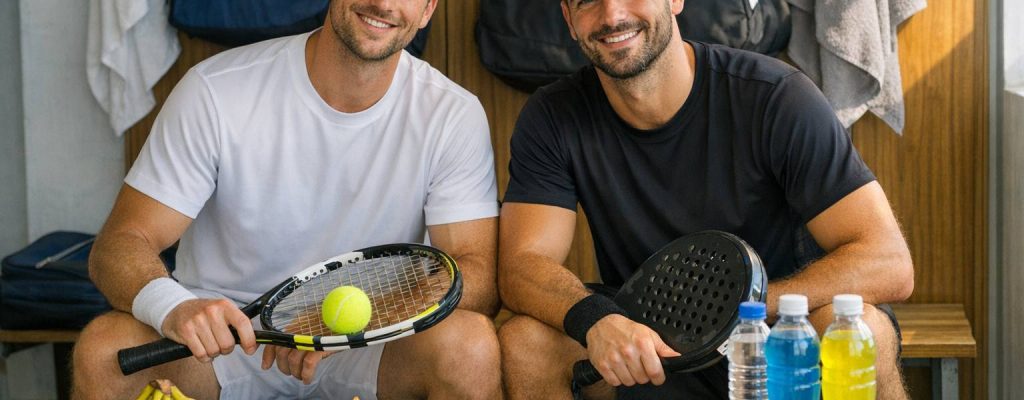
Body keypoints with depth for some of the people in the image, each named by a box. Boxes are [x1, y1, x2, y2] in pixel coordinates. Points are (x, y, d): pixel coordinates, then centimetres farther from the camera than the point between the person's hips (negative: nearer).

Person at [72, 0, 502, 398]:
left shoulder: (454, 115, -8)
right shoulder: (215, 92, -11)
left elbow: (479, 275, -15)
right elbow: (119, 244, -12)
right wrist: (172, 307, -36)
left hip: (369, 348, 0)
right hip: (226, 334, 0)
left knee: (472, 344, -31)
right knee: (101, 349, -28)